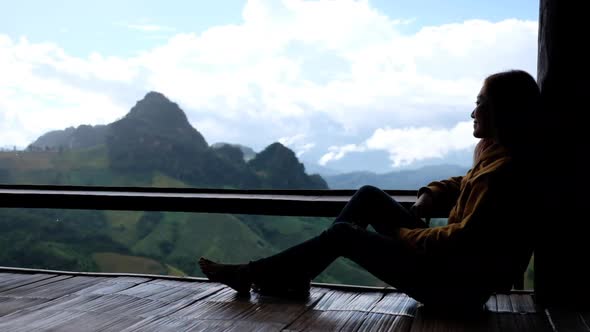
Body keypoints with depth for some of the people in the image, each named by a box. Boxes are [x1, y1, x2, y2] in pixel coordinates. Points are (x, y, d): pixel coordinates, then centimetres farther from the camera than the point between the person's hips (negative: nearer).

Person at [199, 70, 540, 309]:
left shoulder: (506, 170, -24)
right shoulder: (493, 151, 8)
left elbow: (464, 240, -28)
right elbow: (462, 185, 25)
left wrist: (404, 235, -15)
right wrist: (428, 197, 4)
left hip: (460, 284, -10)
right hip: (450, 259, 10)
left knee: (343, 234, -9)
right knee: (368, 196, 5)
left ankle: (251, 275, 4)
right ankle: (292, 276, 6)